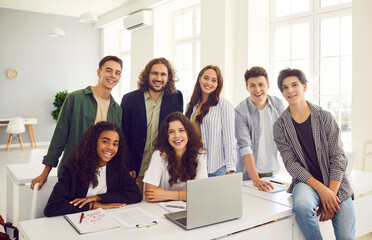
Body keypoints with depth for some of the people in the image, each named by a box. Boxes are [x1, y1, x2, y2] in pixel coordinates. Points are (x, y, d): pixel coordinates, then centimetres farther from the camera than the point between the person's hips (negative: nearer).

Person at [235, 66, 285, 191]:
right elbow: (244, 146, -20)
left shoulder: (278, 105, -3)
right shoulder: (240, 111, -15)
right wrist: (256, 179, -27)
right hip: (248, 173, -3)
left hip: (272, 171, 3)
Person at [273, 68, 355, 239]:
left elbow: (338, 158, -2)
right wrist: (321, 189, -17)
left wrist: (331, 193, -12)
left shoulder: (325, 118, 2)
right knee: (302, 204, -34)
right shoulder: (280, 126, 0)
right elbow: (291, 163, -6)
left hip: (336, 183, 1)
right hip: (306, 182, -1)